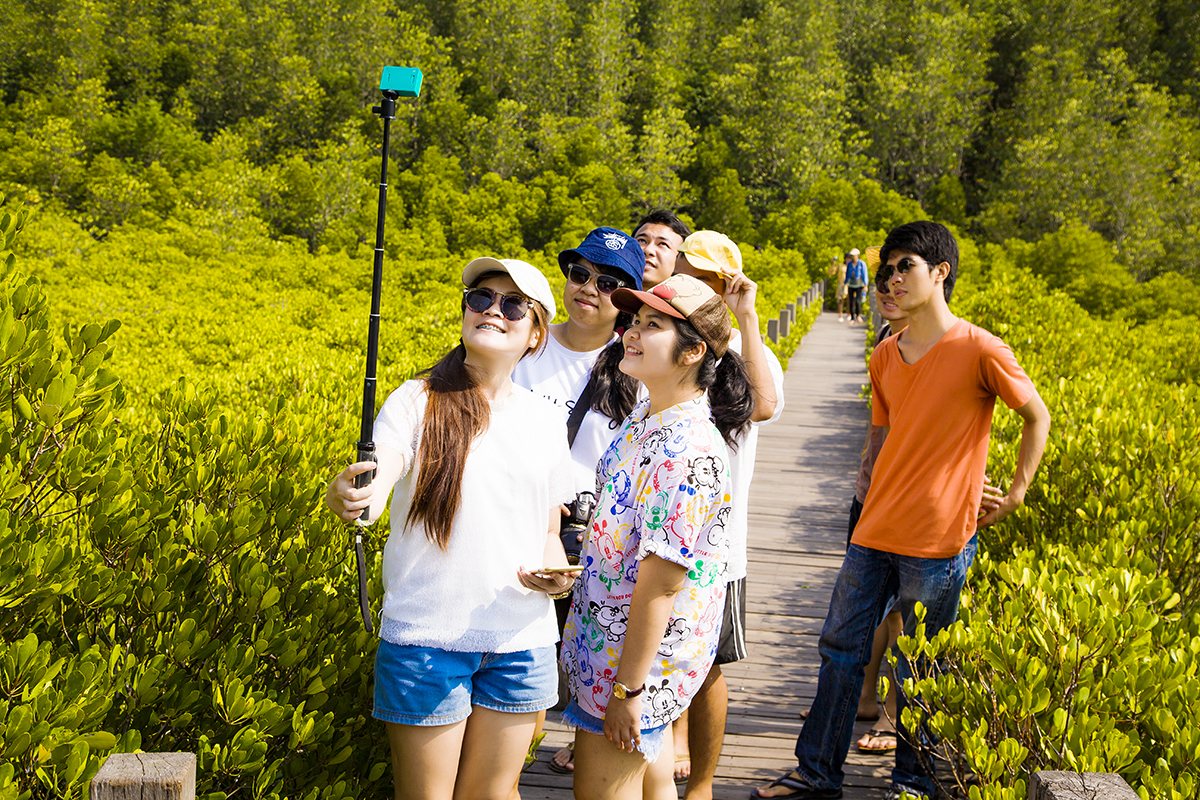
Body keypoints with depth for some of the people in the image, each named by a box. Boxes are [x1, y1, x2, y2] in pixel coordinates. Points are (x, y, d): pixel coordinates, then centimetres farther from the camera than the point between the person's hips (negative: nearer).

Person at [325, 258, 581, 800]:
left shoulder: (545, 422, 8)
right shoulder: (417, 402, -5)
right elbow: (375, 481, -22)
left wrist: (560, 573, -4)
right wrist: (347, 497, -44)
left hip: (521, 639, 4)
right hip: (426, 634, -3)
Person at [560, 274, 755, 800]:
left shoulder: (686, 451, -27)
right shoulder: (647, 416, 3)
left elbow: (661, 581, -26)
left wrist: (628, 689, -22)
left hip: (642, 653, -9)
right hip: (612, 634, 9)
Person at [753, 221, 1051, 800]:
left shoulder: (979, 350, -11)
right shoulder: (885, 356, 8)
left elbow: (1037, 417, -1)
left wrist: (1016, 494, -2)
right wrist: (872, 479, 7)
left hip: (937, 541, -6)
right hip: (874, 531, 6)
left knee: (915, 667, 5)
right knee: (840, 646, 10)